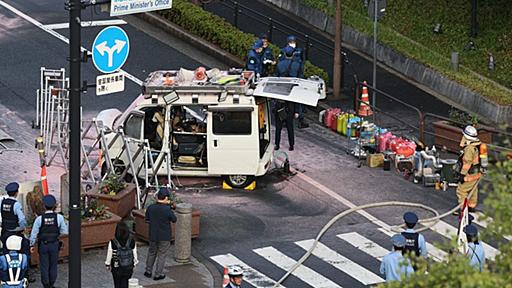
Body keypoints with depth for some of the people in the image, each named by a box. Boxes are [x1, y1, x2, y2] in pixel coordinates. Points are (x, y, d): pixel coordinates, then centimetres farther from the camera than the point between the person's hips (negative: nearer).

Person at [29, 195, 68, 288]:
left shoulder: (39, 219, -12)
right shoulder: (59, 217, -12)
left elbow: (34, 233, -6)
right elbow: (64, 231, -4)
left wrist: (32, 245, 6)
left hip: (43, 245, -1)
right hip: (54, 245, 1)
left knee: (44, 266, 9)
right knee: (53, 265, 14)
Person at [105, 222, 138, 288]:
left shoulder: (113, 242, -22)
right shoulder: (132, 241, -15)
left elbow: (109, 255, -10)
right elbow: (135, 254, -4)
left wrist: (108, 265, 8)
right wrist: (134, 264, 13)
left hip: (117, 268, -2)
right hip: (128, 268, 2)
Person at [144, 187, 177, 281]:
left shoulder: (150, 208, -10)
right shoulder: (167, 210, -23)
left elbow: (147, 219, 3)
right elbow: (174, 219, -7)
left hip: (153, 235, 4)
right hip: (164, 237, -4)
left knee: (151, 253, 23)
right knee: (162, 255, 11)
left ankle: (148, 271, 33)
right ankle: (158, 274, 17)